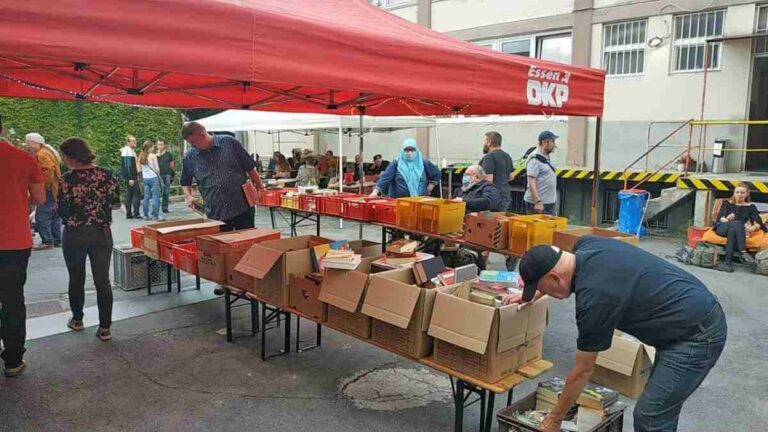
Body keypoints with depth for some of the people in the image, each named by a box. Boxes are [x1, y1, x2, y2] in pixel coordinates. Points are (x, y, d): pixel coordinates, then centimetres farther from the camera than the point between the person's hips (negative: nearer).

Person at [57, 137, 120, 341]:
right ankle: (105, 327, 6)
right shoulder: (106, 174, -5)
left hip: (75, 235, -2)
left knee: (76, 279, 17)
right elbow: (116, 197, 7)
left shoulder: (67, 179, -14)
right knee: (103, 280, 5)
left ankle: (77, 320, 33)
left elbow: (62, 212, -12)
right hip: (102, 233, 2)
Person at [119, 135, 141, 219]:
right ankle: (136, 213, -9)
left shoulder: (131, 150, 19)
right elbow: (127, 166, -20)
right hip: (130, 177, -10)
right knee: (137, 194, -9)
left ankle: (128, 214, 14)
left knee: (129, 195, 10)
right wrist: (130, 178, -23)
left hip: (132, 177, 10)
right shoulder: (127, 151, -13)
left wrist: (136, 177, 23)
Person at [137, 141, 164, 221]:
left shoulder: (140, 156, 6)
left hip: (145, 178, 6)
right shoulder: (153, 156, -9)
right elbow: (157, 169, -8)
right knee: (155, 197, -3)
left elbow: (139, 170, 8)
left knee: (146, 197, 11)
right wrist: (158, 173, 11)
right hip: (153, 178, -6)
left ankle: (146, 215, 15)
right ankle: (155, 215, -5)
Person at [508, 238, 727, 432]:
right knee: (659, 412, 17)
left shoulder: (594, 297, -26)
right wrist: (532, 295, 23)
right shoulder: (586, 245, -4)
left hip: (697, 335, -10)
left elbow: (583, 371, -12)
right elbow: (566, 274, 24)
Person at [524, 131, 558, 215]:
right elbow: (531, 182, -21)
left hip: (550, 203, 10)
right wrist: (537, 202, -27)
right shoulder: (535, 159, -15)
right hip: (539, 204, -9)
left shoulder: (546, 157, 15)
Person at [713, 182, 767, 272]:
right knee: (738, 223, -36)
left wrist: (753, 227, -20)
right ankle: (743, 252, -50)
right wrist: (726, 220, -22)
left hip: (736, 229, 1)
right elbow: (720, 218, 3)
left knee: (732, 230, -39)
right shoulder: (727, 203, 19)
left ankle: (728, 262, -50)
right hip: (722, 228, -1)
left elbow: (759, 223, 5)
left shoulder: (750, 207, 19)